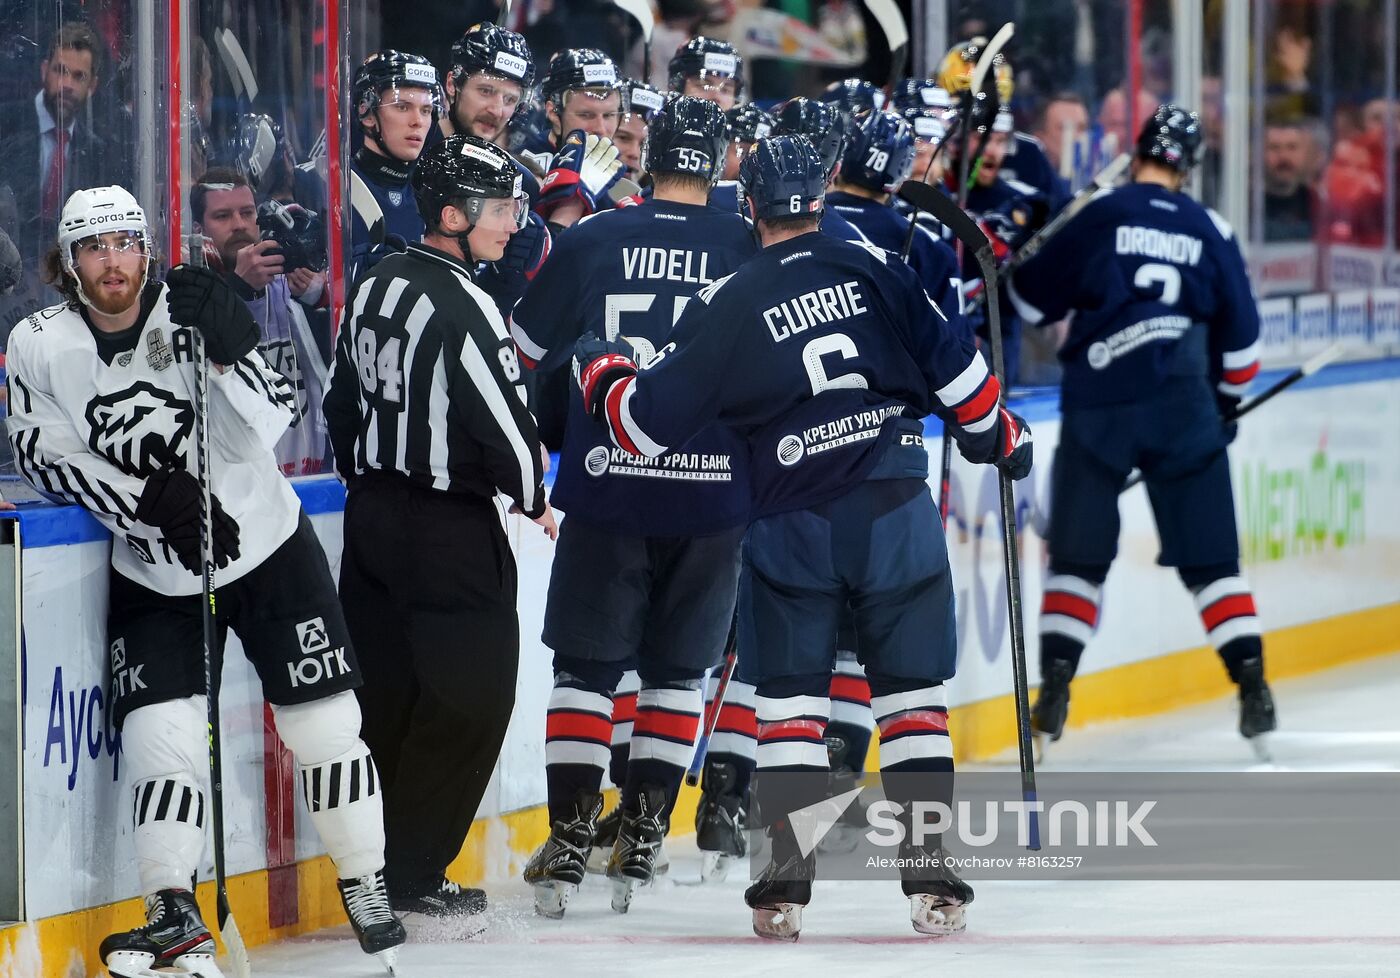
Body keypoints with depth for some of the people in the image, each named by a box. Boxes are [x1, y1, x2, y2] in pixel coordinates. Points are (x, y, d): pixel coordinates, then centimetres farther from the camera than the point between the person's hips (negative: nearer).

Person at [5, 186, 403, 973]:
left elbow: (270, 426, -17)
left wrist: (230, 346, -34)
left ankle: (366, 886, 17)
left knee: (324, 722, 1)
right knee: (162, 731, -12)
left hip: (268, 548, -1)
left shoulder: (191, 313, -13)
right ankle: (176, 915, -7)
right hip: (152, 577, 1)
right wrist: (149, 500, -21)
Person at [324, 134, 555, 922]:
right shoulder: (460, 305, -19)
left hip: (374, 513, 8)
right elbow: (504, 417, -19)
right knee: (470, 697, 1)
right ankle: (413, 874, 2)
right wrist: (533, 498, -2)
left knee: (385, 692, 13)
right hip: (450, 529, -8)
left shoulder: (376, 287, 7)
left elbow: (342, 400, 15)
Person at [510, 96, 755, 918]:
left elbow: (523, 356, 5)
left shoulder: (592, 242, -3)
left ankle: (570, 837, 1)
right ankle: (642, 838, 8)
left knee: (587, 664, 7)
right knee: (676, 669, 12)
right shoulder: (752, 250, -2)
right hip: (714, 490, 1)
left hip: (607, 488, -1)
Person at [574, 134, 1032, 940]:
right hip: (897, 509, 1)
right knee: (913, 692, 7)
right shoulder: (876, 269, -2)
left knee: (791, 695, 10)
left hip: (793, 523, -1)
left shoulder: (726, 308, -3)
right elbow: (951, 361, -1)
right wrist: (1000, 434, 16)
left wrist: (603, 373, 20)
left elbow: (648, 424, 0)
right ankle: (931, 874, 1)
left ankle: (788, 876, 3)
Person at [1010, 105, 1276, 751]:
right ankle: (1252, 686, -2)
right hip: (1182, 406, 1)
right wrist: (1226, 399, 29)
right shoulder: (1210, 233, 7)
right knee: (1209, 557, 6)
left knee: (1079, 555, 8)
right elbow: (1239, 335, 12)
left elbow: (1031, 301, 4)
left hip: (1097, 405, -1)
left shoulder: (1099, 218, 0)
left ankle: (1054, 689, -1)